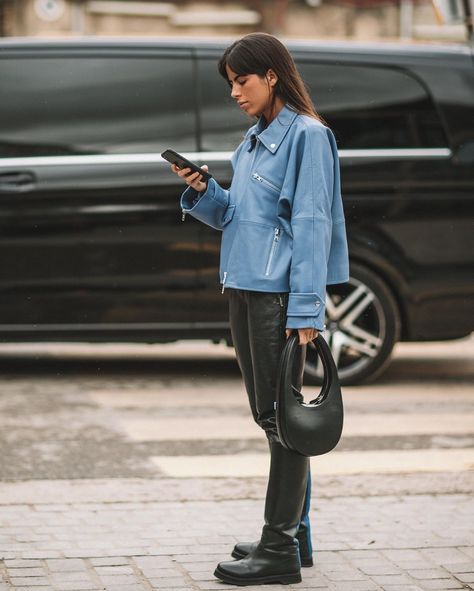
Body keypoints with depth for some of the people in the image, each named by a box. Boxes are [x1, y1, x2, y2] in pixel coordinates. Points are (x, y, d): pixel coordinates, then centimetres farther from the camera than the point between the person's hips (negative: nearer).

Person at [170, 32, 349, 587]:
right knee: (269, 416, 13)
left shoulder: (307, 136, -9)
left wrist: (305, 308, -20)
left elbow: (312, 225, -15)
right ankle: (291, 535, 23)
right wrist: (201, 190, 1)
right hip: (244, 290, 9)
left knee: (280, 415, -6)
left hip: (280, 293, -9)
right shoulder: (252, 141, 17)